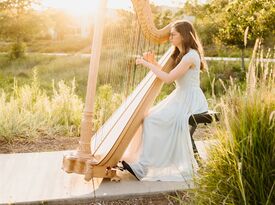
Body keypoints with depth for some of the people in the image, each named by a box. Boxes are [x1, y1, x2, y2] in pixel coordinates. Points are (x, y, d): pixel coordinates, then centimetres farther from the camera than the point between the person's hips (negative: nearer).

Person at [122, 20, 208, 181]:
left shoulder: (191, 55, -16)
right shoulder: (181, 54, 15)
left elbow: (168, 78, -23)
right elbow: (167, 75, 15)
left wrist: (147, 64, -16)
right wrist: (154, 62, 2)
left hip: (190, 101, -10)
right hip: (180, 97, 10)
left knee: (153, 120, -22)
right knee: (149, 117, -4)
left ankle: (143, 167, -18)